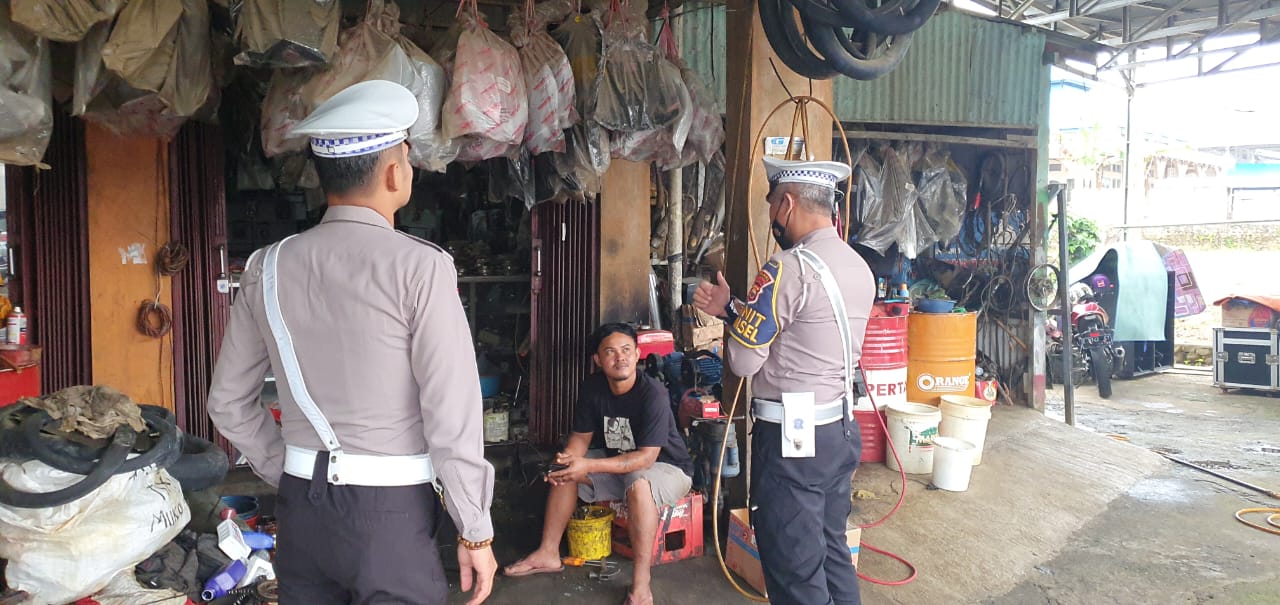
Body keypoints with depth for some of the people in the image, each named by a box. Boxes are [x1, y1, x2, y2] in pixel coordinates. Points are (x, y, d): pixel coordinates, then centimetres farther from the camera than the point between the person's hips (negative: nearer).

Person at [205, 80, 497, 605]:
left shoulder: (269, 268, 2)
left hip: (302, 504, 5)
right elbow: (453, 415, -15)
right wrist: (475, 532, -7)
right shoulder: (420, 268, -14)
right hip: (392, 511, -5)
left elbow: (228, 403, 10)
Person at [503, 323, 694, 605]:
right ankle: (549, 554, 8)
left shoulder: (653, 394, -29)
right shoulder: (592, 387, -9)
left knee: (638, 483, -38)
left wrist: (588, 466, -39)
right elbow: (581, 436, -1)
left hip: (668, 467, -7)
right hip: (619, 461, 8)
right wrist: (566, 459, -26)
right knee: (564, 471, -1)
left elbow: (646, 458, -32)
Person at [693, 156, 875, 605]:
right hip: (841, 430, 9)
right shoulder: (859, 266, 8)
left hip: (792, 438, -9)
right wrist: (732, 309, 14)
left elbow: (743, 361, -15)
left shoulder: (789, 268, -18)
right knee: (833, 552, 20)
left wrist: (730, 312, 4)